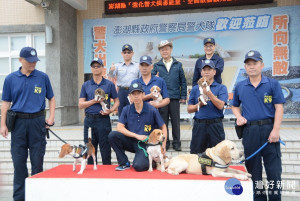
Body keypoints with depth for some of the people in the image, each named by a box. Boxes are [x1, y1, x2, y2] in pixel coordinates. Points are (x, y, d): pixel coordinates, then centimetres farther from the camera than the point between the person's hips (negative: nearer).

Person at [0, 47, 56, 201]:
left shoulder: (43, 77, 4)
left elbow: (51, 98, 11)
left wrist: (51, 117, 0)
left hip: (37, 121, -1)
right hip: (18, 122, 1)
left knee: (37, 159, 5)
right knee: (19, 161, 7)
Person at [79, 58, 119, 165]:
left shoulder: (109, 84, 5)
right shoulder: (86, 85, 10)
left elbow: (117, 101, 7)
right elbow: (80, 104, 4)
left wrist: (110, 110, -11)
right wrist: (94, 101, -10)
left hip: (103, 119, -2)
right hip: (89, 120, 2)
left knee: (105, 148, 2)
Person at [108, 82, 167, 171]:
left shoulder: (152, 110, -8)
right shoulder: (127, 110, -1)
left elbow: (163, 127, 0)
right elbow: (119, 127, -9)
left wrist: (163, 145, -10)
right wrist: (137, 136, -17)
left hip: (145, 144, -3)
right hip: (131, 141, 3)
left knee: (138, 166, -28)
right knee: (112, 135, -21)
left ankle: (150, 161, 9)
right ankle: (124, 163, -5)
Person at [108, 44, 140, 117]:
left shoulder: (137, 66, 8)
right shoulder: (118, 65, 12)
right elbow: (111, 75, -4)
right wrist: (111, 70, -28)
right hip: (121, 91, 2)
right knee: (121, 113, 8)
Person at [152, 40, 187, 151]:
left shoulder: (178, 65, 7)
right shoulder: (157, 66, 6)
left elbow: (183, 81, 7)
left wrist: (183, 96, 2)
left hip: (175, 97, 0)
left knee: (176, 121, 6)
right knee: (163, 121, 7)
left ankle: (176, 143, 18)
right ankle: (165, 142, 19)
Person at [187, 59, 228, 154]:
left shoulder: (221, 88, 5)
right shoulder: (195, 89, 12)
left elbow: (220, 105, -11)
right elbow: (189, 109, 9)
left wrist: (208, 93, -18)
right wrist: (199, 104, -8)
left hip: (215, 125, -2)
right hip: (199, 125, 2)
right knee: (196, 153, 7)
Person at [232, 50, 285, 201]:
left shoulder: (272, 84, 1)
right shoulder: (240, 87, 9)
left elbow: (279, 107, -3)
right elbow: (235, 106, 20)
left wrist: (275, 130, -12)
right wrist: (239, 117, -1)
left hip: (269, 128, -2)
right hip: (249, 131, 3)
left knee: (273, 167, 1)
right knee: (253, 167, 11)